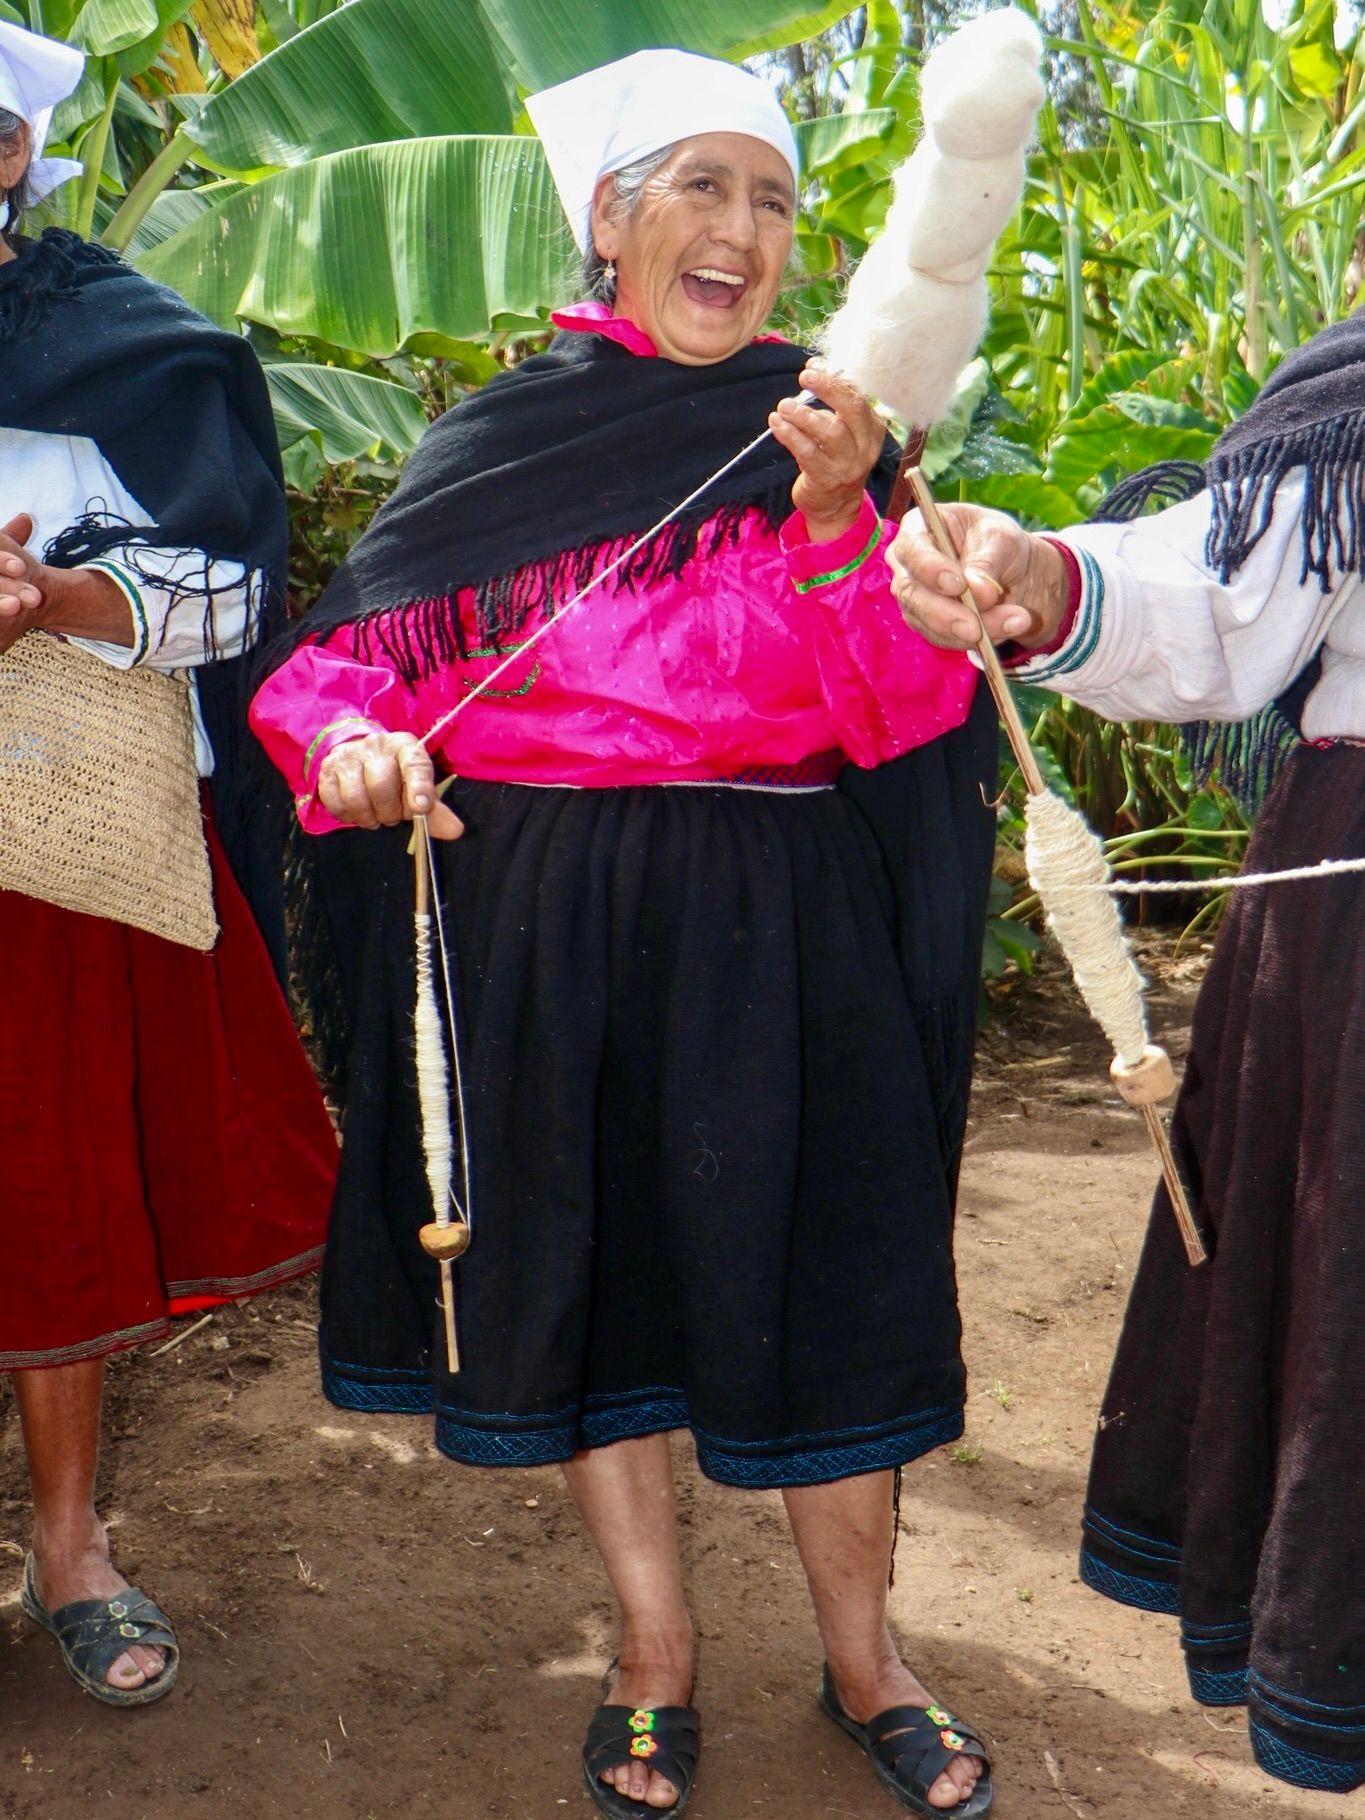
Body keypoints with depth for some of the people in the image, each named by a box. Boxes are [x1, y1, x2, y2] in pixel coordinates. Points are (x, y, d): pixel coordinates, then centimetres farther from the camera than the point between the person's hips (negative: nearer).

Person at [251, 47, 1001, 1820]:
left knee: (816, 1269, 4)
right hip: (548, 931, 1)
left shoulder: (829, 434, 5)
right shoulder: (498, 444, 4)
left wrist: (837, 520, -20)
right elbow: (346, 659, 7)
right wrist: (356, 745, -15)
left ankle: (862, 1651, 26)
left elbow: (908, 710, -5)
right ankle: (655, 1650, 28)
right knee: (589, 1262, 8)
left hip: (782, 925, 0)